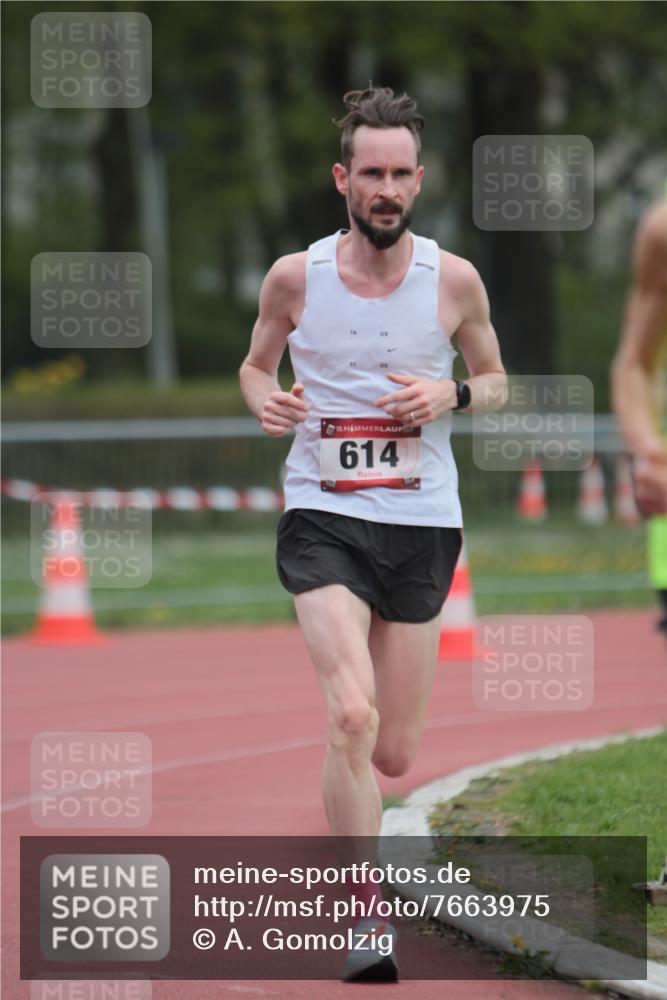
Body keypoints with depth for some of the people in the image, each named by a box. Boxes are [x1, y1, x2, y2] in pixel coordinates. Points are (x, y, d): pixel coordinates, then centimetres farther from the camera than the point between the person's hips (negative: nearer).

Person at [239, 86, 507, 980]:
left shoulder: (454, 281, -1)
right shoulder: (295, 277, -2)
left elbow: (495, 381, 13)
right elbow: (256, 364, 14)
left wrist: (452, 395, -9)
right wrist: (266, 400, -8)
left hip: (421, 524, 2)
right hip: (323, 519, -2)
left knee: (394, 755, 7)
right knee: (351, 716, -24)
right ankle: (366, 915, -15)